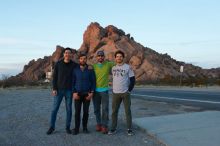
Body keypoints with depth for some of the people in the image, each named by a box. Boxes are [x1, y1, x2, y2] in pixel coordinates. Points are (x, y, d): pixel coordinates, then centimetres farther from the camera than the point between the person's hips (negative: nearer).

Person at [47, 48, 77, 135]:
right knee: (55, 108, 3)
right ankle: (52, 127, 14)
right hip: (58, 90, 0)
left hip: (69, 90, 1)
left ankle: (68, 127, 18)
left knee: (69, 109, 6)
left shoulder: (74, 65, 0)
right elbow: (54, 77, 0)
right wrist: (54, 89, -6)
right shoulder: (58, 64, -1)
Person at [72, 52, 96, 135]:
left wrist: (91, 92, -8)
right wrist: (74, 92, -7)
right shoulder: (75, 70, 4)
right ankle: (76, 128, 9)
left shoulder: (90, 70, 1)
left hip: (87, 94, 0)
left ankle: (85, 127, 18)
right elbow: (73, 82, 4)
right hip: (77, 94, 0)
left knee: (86, 111, 5)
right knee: (77, 112, -1)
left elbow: (93, 82, 1)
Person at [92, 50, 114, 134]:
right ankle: (98, 123, 23)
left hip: (104, 90, -2)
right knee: (96, 109, 9)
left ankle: (104, 126, 8)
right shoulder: (93, 66, 5)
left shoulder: (109, 64, 1)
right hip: (95, 90, 2)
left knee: (105, 109, -1)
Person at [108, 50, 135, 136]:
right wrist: (113, 88, 12)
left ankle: (129, 129, 11)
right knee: (114, 111, 6)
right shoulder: (113, 68, 6)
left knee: (128, 111, 3)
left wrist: (129, 90, -6)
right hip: (115, 93, 3)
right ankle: (113, 128, 15)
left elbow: (132, 79, -1)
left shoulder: (128, 67, -3)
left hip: (125, 93, -3)